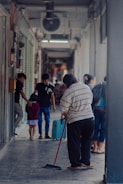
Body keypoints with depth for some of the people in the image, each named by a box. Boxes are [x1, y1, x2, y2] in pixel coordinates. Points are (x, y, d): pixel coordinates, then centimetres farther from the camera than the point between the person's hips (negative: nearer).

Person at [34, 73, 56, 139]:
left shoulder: (51, 87, 2)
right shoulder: (39, 85, 1)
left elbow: (52, 96, 5)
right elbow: (34, 92, 4)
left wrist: (54, 105, 1)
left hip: (47, 106, 0)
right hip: (39, 105, 0)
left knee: (47, 120, 2)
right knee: (39, 120, 2)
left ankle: (47, 134, 12)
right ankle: (40, 134, 9)